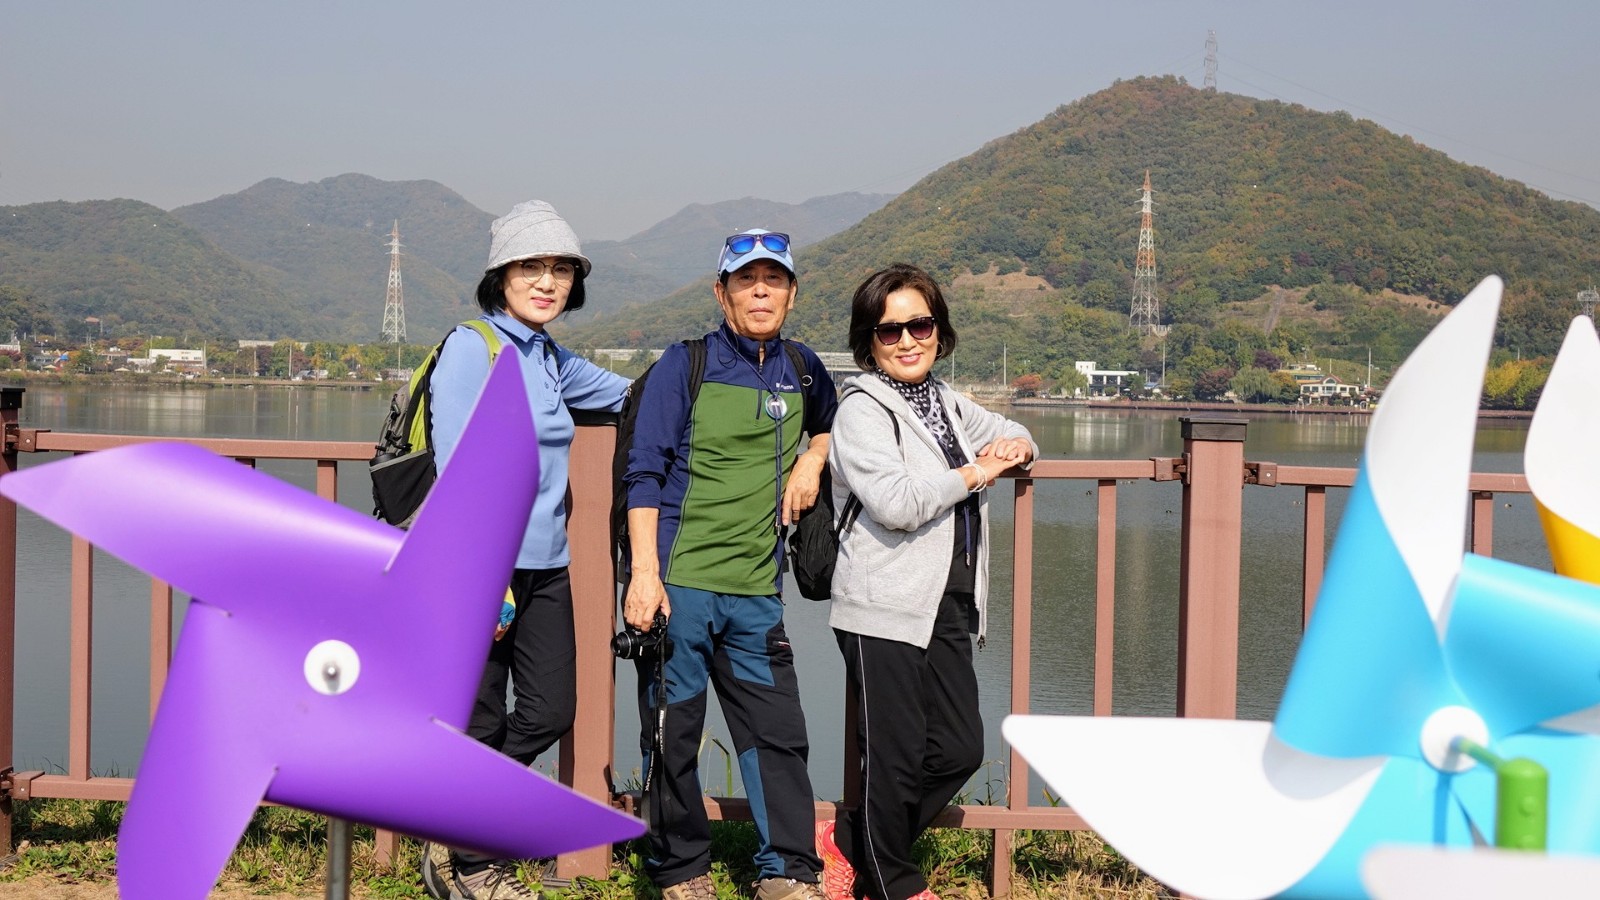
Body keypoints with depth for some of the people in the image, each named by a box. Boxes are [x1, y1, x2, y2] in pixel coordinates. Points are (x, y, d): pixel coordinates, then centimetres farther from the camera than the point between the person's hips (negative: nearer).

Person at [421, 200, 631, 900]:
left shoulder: (552, 360, 12)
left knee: (550, 711, 11)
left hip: (546, 565, 8)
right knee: (478, 723, 3)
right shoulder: (471, 347, -10)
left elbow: (629, 395, 29)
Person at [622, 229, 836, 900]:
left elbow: (830, 424, 34)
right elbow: (644, 473, -5)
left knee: (778, 731, 3)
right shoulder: (686, 365, -1)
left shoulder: (802, 371, 12)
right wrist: (643, 573, -14)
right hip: (677, 581, -4)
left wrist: (813, 456, 9)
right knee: (673, 732, 3)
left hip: (756, 591, 4)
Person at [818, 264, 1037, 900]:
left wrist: (1013, 448, 7)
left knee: (959, 751, 9)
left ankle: (848, 843, 26)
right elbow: (897, 504, -22)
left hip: (949, 609, 8)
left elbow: (1013, 436, 32)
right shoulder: (862, 410, -9)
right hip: (885, 610, -8)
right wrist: (975, 473, -9)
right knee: (896, 760, -1)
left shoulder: (947, 404, 15)